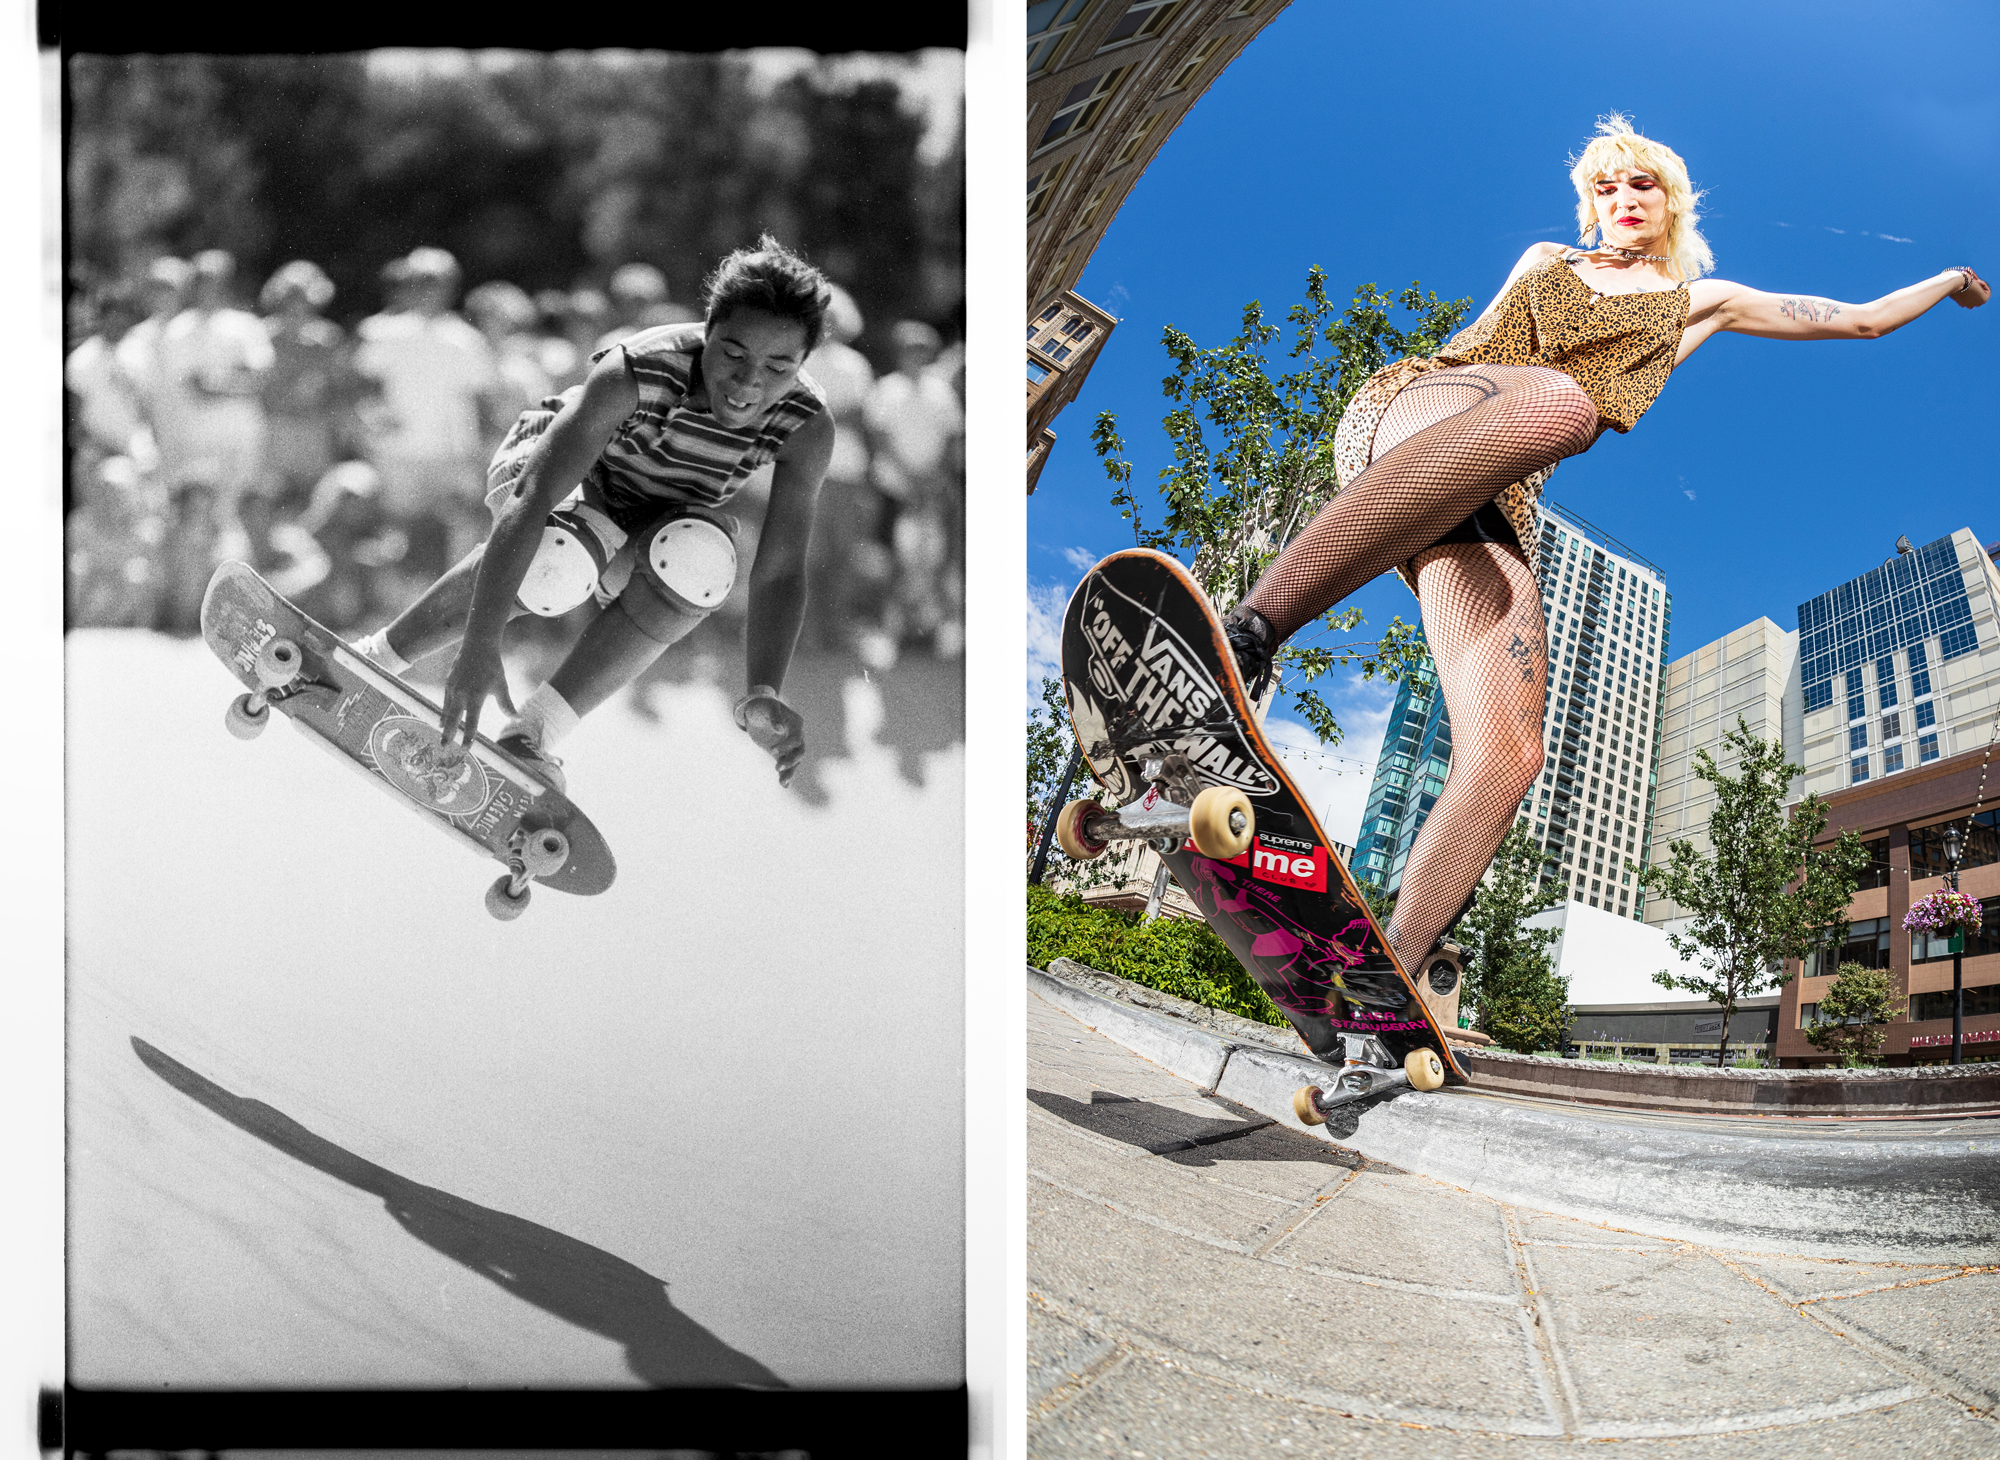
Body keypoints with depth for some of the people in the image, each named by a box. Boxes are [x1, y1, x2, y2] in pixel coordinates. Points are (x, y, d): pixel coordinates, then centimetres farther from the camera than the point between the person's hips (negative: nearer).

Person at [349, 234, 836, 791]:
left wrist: (764, 697, -44)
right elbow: (530, 506, -41)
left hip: (663, 519, 3)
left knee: (700, 559, -35)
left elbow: (781, 571, -27)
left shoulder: (807, 426, -27)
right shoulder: (633, 374, -35)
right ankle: (372, 659, -16)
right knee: (558, 562, -39)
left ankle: (536, 732, -26)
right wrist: (478, 647, -49)